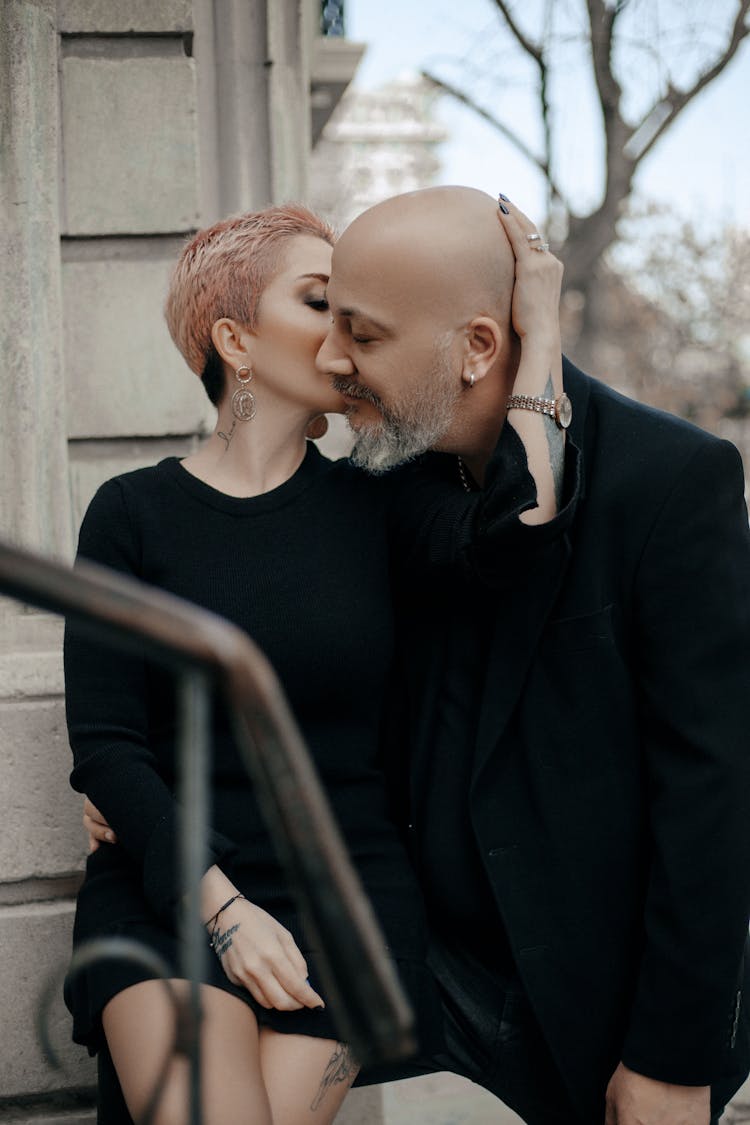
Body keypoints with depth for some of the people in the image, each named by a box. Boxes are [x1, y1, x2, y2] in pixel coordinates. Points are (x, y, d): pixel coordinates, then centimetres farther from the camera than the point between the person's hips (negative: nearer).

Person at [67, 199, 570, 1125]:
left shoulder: (370, 506, 5)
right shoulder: (133, 512, 2)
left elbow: (520, 519, -16)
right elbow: (104, 741, -3)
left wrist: (534, 330, -9)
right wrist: (221, 908, -14)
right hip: (169, 880, -1)